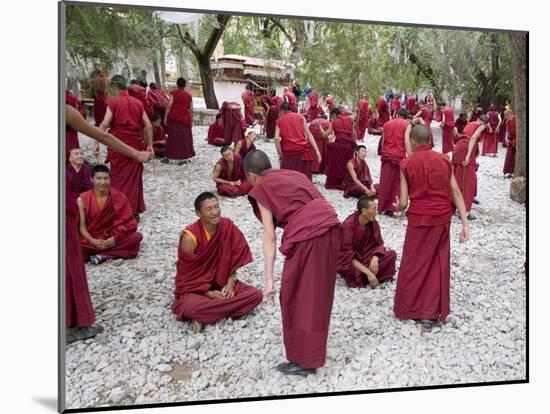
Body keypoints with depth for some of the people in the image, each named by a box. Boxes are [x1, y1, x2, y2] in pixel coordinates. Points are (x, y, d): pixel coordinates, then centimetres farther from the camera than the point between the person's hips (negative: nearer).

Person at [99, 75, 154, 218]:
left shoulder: (113, 102, -5)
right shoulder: (137, 102, 7)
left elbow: (105, 123, -17)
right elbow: (148, 126, 4)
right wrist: (150, 145, 10)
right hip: (136, 146, 4)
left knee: (118, 178, 7)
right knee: (134, 177, 12)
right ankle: (135, 211, 17)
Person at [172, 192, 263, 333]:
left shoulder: (228, 227, -9)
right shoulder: (190, 237, -21)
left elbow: (233, 259, 1)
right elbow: (187, 274, -14)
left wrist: (230, 283, -12)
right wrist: (208, 293, -20)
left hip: (221, 283, 5)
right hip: (195, 287, -5)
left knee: (256, 294, -16)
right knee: (189, 306, -37)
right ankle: (228, 310, -11)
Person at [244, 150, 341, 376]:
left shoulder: (262, 189, 5)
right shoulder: (294, 174, 25)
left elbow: (269, 237, -3)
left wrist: (269, 279, -4)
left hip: (307, 235, -8)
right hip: (331, 227, 8)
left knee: (297, 296, 9)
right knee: (318, 291, 23)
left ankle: (303, 360, 18)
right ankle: (312, 351, 42)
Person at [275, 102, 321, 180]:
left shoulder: (279, 120, 11)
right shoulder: (300, 117, 12)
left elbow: (277, 138, -3)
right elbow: (308, 134, 4)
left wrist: (280, 154, 1)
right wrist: (317, 151, 1)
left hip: (288, 152, -1)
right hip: (303, 149, 1)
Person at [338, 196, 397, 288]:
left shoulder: (374, 223, -8)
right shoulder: (348, 225, -25)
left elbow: (379, 244, -2)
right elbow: (347, 254, -26)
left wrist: (375, 259, -25)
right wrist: (368, 272, -31)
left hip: (366, 257, 6)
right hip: (349, 261, -5)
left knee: (392, 254, -14)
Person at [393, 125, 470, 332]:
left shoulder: (407, 163, -6)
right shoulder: (444, 160, 3)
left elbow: (403, 202, -7)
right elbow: (456, 193, -2)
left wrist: (397, 208, 15)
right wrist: (465, 222, -1)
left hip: (419, 218, -3)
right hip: (442, 217, 3)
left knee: (413, 264, 12)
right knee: (437, 265, 12)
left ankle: (406, 308, 25)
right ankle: (430, 313, 17)